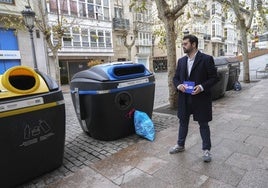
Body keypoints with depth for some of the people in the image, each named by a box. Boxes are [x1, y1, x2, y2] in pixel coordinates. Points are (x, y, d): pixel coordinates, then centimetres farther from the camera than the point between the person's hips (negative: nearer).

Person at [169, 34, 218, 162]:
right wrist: (178, 85, -9)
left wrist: (202, 87, -21)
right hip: (184, 98, 5)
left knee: (203, 124, 9)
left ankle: (206, 150, 26)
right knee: (183, 122, 17)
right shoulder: (181, 61, 8)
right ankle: (180, 145, 36)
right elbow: (176, 77, 12)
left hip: (201, 98, -5)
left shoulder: (206, 59, -8)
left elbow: (214, 77, -7)